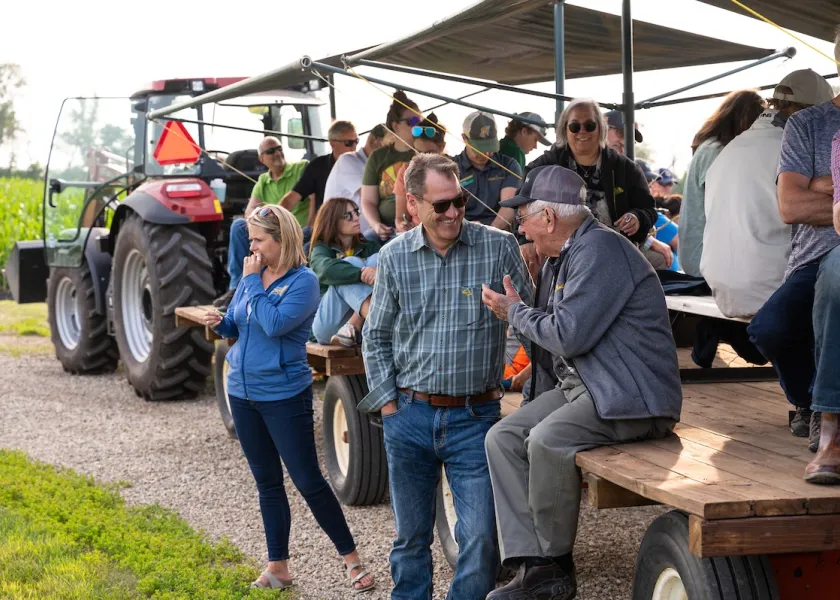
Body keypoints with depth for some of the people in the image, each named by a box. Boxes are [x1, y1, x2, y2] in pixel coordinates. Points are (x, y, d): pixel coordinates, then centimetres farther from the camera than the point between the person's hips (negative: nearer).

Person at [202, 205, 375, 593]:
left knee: (308, 481, -3)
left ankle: (351, 559, 9)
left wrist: (253, 282, -17)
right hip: (243, 391, 7)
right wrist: (219, 323, -6)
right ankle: (278, 566, 21)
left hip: (284, 394, -7)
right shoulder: (252, 276, 6)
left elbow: (275, 324, -26)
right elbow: (236, 325, 15)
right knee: (267, 483, 13)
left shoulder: (303, 281, -13)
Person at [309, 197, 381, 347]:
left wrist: (378, 271, -29)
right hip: (327, 326, -3)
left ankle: (353, 328, -29)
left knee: (376, 259, -13)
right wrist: (362, 274, -37)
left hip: (363, 328, 3)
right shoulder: (321, 250, 4)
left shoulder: (370, 247, 15)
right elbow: (327, 270, -21)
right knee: (352, 262, -20)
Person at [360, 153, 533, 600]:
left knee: (480, 537, -6)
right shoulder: (394, 257, 1)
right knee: (411, 536, 13)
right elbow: (375, 336, 10)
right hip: (409, 415, 2)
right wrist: (387, 400, 3)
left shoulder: (499, 247, -5)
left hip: (474, 416, -2)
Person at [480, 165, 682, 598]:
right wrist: (514, 310, 13)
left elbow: (569, 335, -21)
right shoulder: (560, 259, 16)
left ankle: (556, 564, -10)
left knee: (547, 440, -30)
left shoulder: (600, 249, -16)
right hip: (582, 385, 11)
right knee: (502, 437, -3)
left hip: (632, 396, -11)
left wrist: (516, 312, -6)